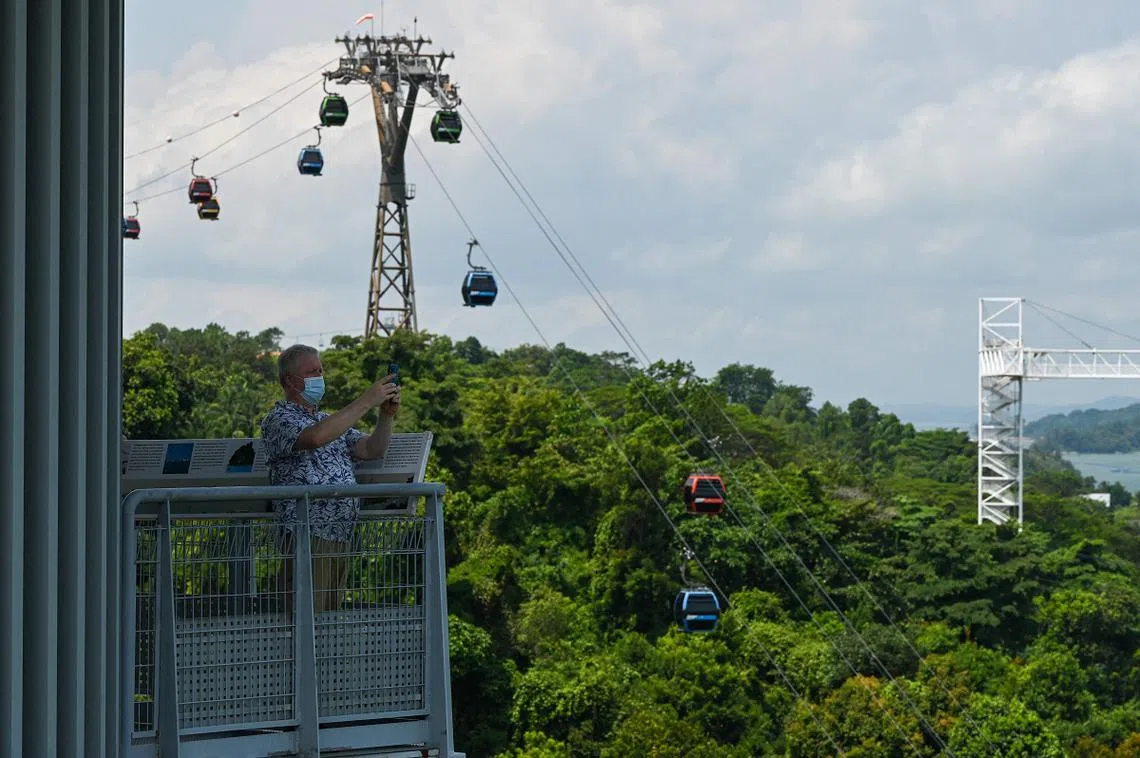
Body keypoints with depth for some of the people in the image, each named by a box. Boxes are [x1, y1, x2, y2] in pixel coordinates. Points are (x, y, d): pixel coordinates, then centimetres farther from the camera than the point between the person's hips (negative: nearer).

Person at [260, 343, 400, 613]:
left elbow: (372, 450, 16)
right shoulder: (279, 419, -4)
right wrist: (366, 402, -20)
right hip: (307, 537, -8)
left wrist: (387, 415, -2)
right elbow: (315, 437, -24)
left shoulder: (330, 420, 23)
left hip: (341, 537, 8)